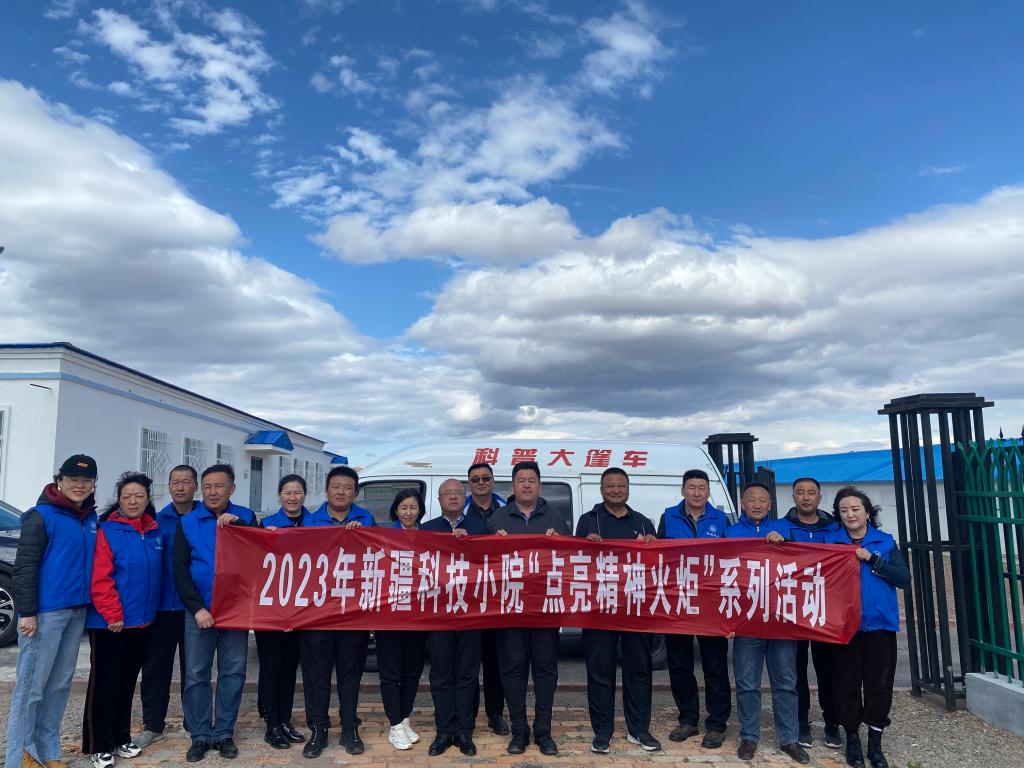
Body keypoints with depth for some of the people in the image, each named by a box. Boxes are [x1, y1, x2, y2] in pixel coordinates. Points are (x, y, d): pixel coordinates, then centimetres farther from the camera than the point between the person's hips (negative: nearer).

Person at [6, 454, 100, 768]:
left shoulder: (92, 519, 11)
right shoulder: (42, 516, -7)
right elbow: (24, 566, -10)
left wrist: (92, 605, 11)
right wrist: (27, 612, -15)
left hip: (77, 611, 6)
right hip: (46, 612, -6)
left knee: (60, 684, 12)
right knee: (31, 686, -2)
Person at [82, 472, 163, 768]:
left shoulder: (155, 532, 8)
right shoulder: (107, 531, -11)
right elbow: (100, 579, -16)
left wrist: (150, 609, 9)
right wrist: (113, 614, -17)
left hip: (141, 621, 6)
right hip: (108, 622, -6)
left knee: (127, 681, 15)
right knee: (104, 682, 2)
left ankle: (121, 738, 27)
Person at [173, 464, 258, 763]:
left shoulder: (244, 517, 3)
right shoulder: (188, 522, 2)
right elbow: (180, 570, -1)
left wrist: (239, 525, -18)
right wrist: (197, 607, -10)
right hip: (198, 610, 0)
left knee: (233, 672, 6)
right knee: (196, 674, 5)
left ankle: (224, 733, 18)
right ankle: (201, 735, 18)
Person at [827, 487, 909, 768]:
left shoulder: (885, 542, 5)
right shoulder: (831, 542, 3)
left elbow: (904, 578, -5)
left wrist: (872, 559, -14)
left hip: (879, 622, 1)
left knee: (878, 683, 5)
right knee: (847, 683, 6)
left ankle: (875, 741, 20)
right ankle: (852, 738, 22)